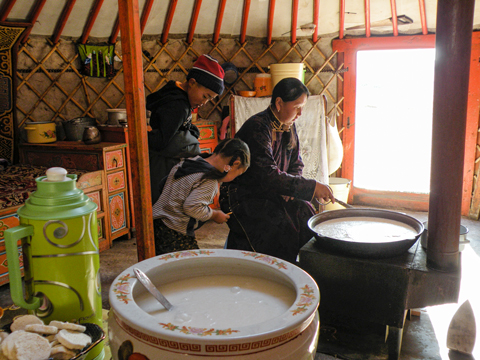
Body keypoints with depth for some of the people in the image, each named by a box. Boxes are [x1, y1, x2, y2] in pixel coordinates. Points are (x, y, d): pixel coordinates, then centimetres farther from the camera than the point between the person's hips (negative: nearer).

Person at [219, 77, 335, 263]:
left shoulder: (288, 127, 5)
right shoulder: (257, 127, -23)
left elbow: (296, 164, 13)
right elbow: (268, 176, -32)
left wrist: (289, 186, -9)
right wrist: (311, 187, -32)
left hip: (270, 192, 8)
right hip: (242, 197, -7)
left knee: (304, 212, -16)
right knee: (279, 224, -29)